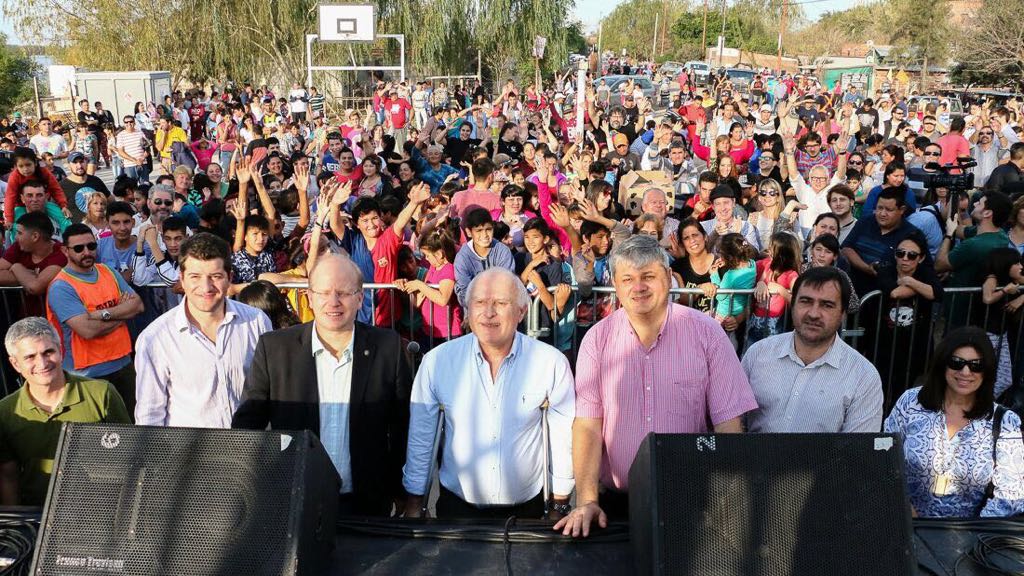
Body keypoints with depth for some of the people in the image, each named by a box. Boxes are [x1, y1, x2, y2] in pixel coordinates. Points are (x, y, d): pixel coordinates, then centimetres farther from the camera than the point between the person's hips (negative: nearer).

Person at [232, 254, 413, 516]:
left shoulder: (389, 347, -5)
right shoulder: (273, 347, -5)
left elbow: (403, 427, 2)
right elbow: (247, 423, -1)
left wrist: (403, 495, 5)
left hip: (366, 505, 0)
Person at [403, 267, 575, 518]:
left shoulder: (552, 363, -15)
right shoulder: (436, 361, -12)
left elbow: (564, 438, -4)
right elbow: (420, 438, -2)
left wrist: (561, 504, 2)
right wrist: (413, 506, 3)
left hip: (526, 507, 0)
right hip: (456, 505, 0)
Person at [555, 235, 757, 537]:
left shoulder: (706, 332, -1)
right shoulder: (597, 339, 1)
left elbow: (728, 422, -3)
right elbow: (588, 425, -3)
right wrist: (586, 501, -12)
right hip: (615, 500, 1)